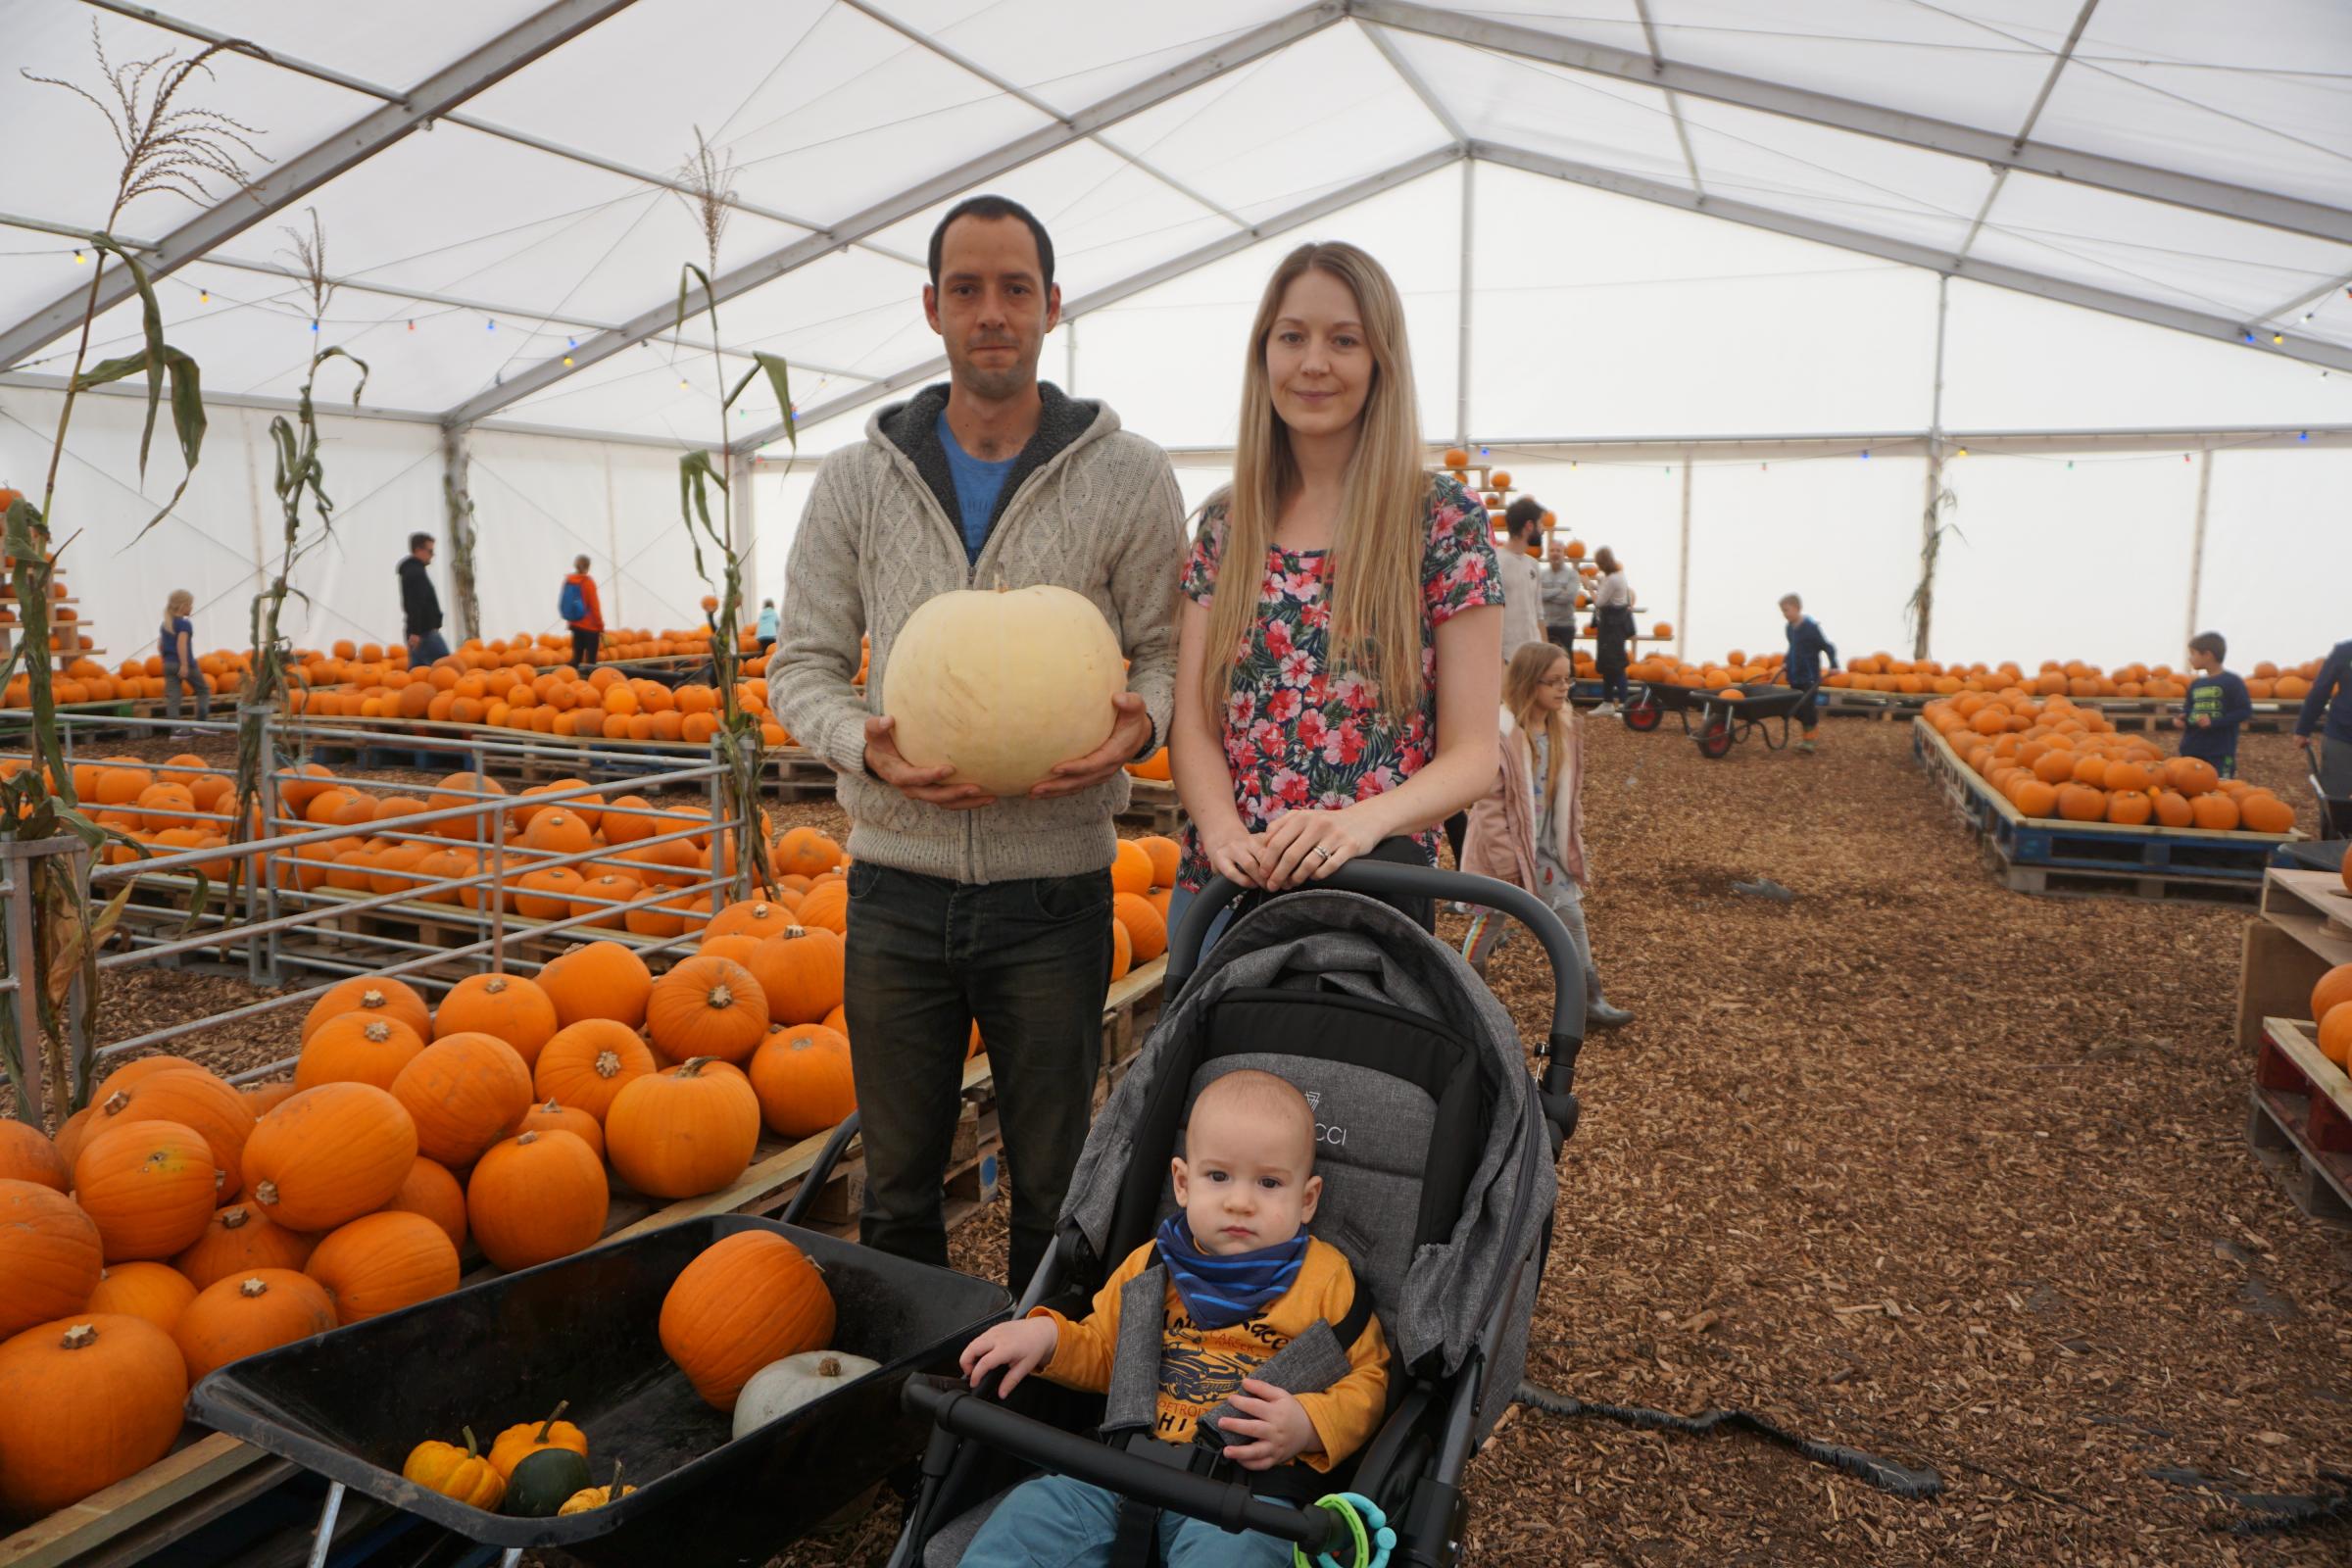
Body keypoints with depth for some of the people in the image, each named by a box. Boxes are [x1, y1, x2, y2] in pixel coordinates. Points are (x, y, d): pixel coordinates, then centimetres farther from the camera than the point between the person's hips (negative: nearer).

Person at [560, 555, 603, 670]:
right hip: (590, 626, -6)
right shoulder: (588, 582, -13)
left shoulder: (568, 580, 4)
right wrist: (600, 626, -6)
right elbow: (594, 606, -13)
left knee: (576, 655, 13)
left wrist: (570, 621, 20)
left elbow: (563, 603, 10)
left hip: (575, 624, 6)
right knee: (590, 658, -2)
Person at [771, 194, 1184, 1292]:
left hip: (1054, 885, -1)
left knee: (1055, 1189, 14)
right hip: (897, 882, 2)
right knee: (896, 1185, 16)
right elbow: (802, 666, 6)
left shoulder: (1127, 478, 0)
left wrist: (1138, 723, -21)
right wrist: (864, 743, -15)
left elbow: (1168, 650, 3)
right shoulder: (857, 481, 4)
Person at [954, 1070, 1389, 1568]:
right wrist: (1045, 1335, 6)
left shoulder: (1327, 1277, 5)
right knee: (1028, 1518, -16)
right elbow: (1101, 1353, 26)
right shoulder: (1151, 1265, 15)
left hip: (1250, 1485, -3)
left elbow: (1369, 1379, 6)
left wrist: (1308, 1426, -13)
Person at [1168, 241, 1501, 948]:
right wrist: (1222, 828, -17)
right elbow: (1192, 719, 3)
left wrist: (1362, 819, -25)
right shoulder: (1225, 523, 5)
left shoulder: (1445, 519, -5)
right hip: (1220, 884, 4)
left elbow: (1472, 752, -7)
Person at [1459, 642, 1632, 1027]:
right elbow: (1488, 805, -20)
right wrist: (1507, 863, -19)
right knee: (1490, 920, 10)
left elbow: (1569, 794, 11)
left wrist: (1573, 843, 10)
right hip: (1504, 849, -6)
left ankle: (1589, 999, 19)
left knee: (1572, 916, 8)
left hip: (1548, 849, 6)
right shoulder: (1500, 732, -22)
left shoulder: (1565, 728, 1)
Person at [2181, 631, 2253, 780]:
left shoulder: (2232, 682, -7)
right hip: (2191, 751, 6)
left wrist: (2214, 722, -19)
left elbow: (2245, 711, -10)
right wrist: (2183, 720, -4)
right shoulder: (2195, 684, 12)